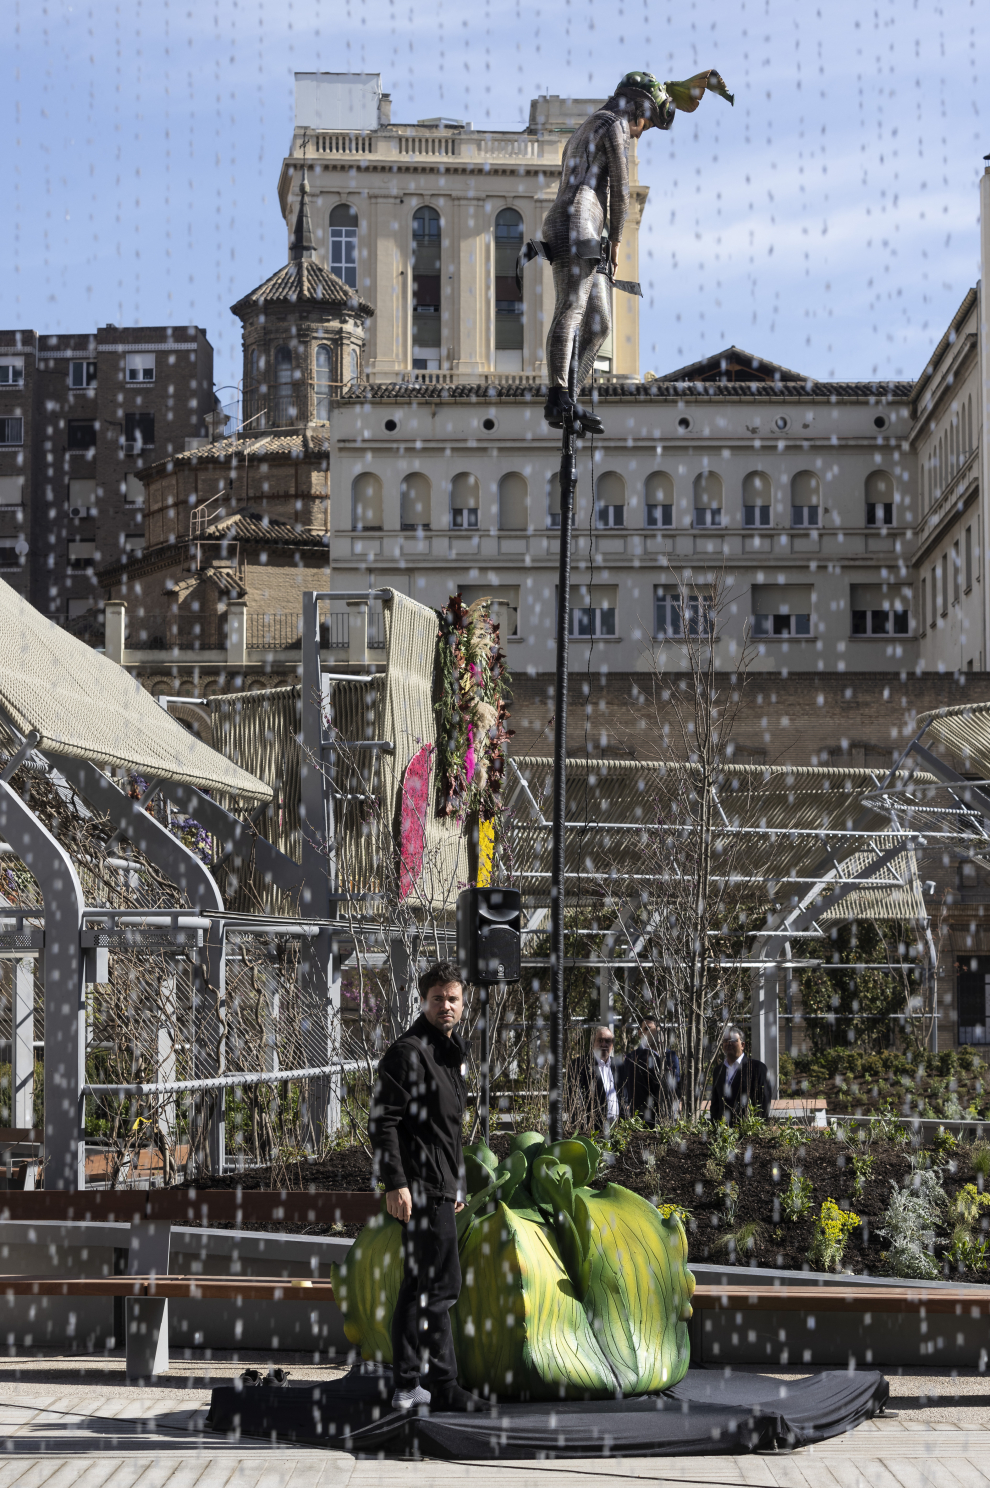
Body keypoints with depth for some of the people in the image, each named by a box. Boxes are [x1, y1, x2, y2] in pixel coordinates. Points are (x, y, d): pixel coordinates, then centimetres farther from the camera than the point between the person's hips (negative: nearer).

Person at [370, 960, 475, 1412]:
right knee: (440, 1284, -10)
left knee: (420, 1285, 12)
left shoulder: (451, 1052, 18)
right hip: (419, 1187, -10)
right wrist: (395, 1183, -23)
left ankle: (408, 1384, 18)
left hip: (441, 1185, 10)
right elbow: (383, 1120, -17)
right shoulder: (408, 1052, -12)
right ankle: (441, 1382, -5)